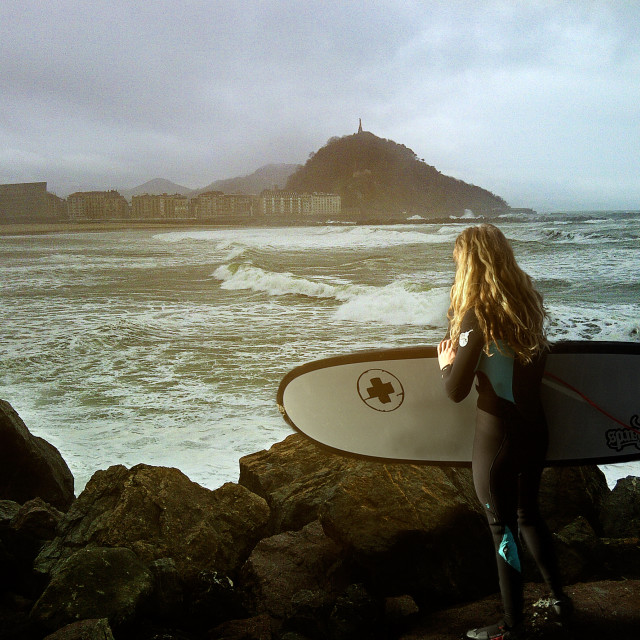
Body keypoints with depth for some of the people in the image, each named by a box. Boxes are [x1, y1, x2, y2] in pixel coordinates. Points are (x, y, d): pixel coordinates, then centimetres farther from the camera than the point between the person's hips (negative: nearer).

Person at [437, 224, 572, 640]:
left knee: (503, 527, 8)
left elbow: (456, 390, -18)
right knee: (529, 513, 25)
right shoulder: (529, 301, 0)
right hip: (534, 428, 7)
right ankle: (560, 599, 38)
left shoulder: (478, 314, -20)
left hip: (498, 436, -7)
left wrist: (447, 362, 2)